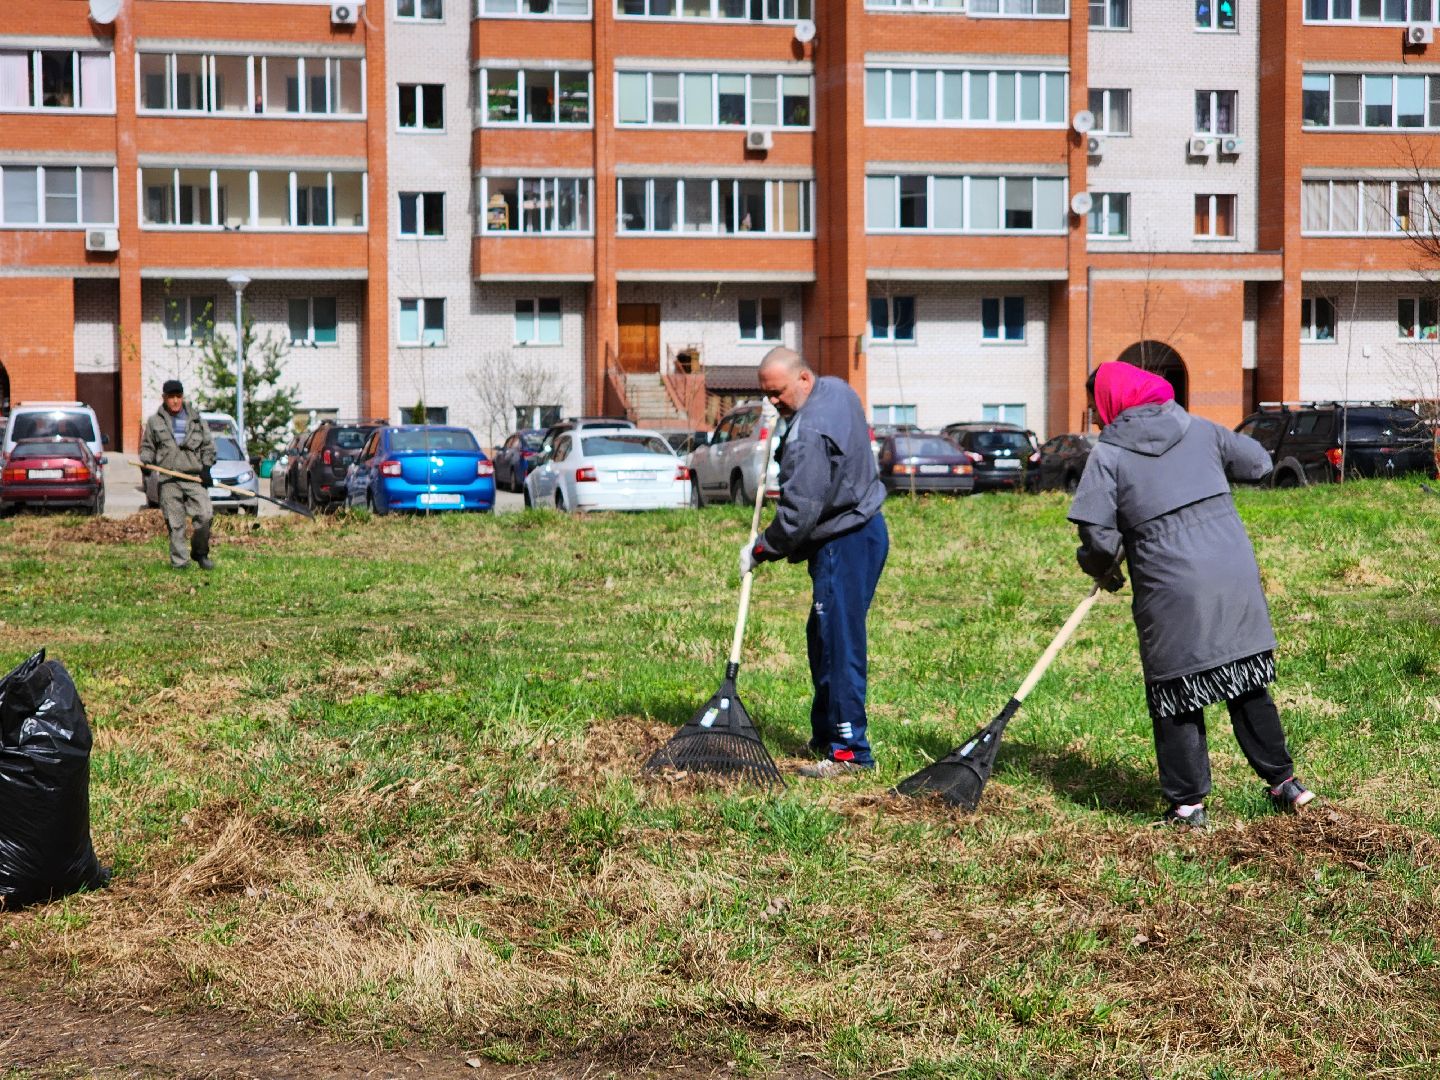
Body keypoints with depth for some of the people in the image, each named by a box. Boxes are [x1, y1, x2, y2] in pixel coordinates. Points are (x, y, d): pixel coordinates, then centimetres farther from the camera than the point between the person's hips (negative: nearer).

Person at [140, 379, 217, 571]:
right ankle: (179, 560, 3)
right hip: (168, 480, 0)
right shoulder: (155, 422, 12)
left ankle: (200, 553, 7)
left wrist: (206, 466, 3)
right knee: (175, 522, -3)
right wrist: (146, 461, -1)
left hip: (194, 477, 0)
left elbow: (208, 444, 16)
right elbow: (147, 446, 19)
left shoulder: (195, 418, 13)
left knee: (205, 515, -12)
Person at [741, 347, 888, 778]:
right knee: (822, 637, 17)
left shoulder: (809, 433, -24)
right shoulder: (838, 390, 7)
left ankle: (849, 751, -6)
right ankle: (825, 734, 24)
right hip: (866, 528, 11)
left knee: (840, 645, -8)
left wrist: (761, 549, -8)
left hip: (845, 545, -11)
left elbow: (799, 513, -22)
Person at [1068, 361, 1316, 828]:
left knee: (1175, 693, 7)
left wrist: (1103, 570, 13)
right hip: (1235, 573, 4)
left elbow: (1098, 534, -8)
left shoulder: (1108, 453, -3)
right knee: (1248, 683, 17)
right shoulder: (1199, 430, 9)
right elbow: (1258, 462, 20)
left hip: (1172, 591, -4)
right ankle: (1283, 781, 23)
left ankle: (1188, 802, 10)